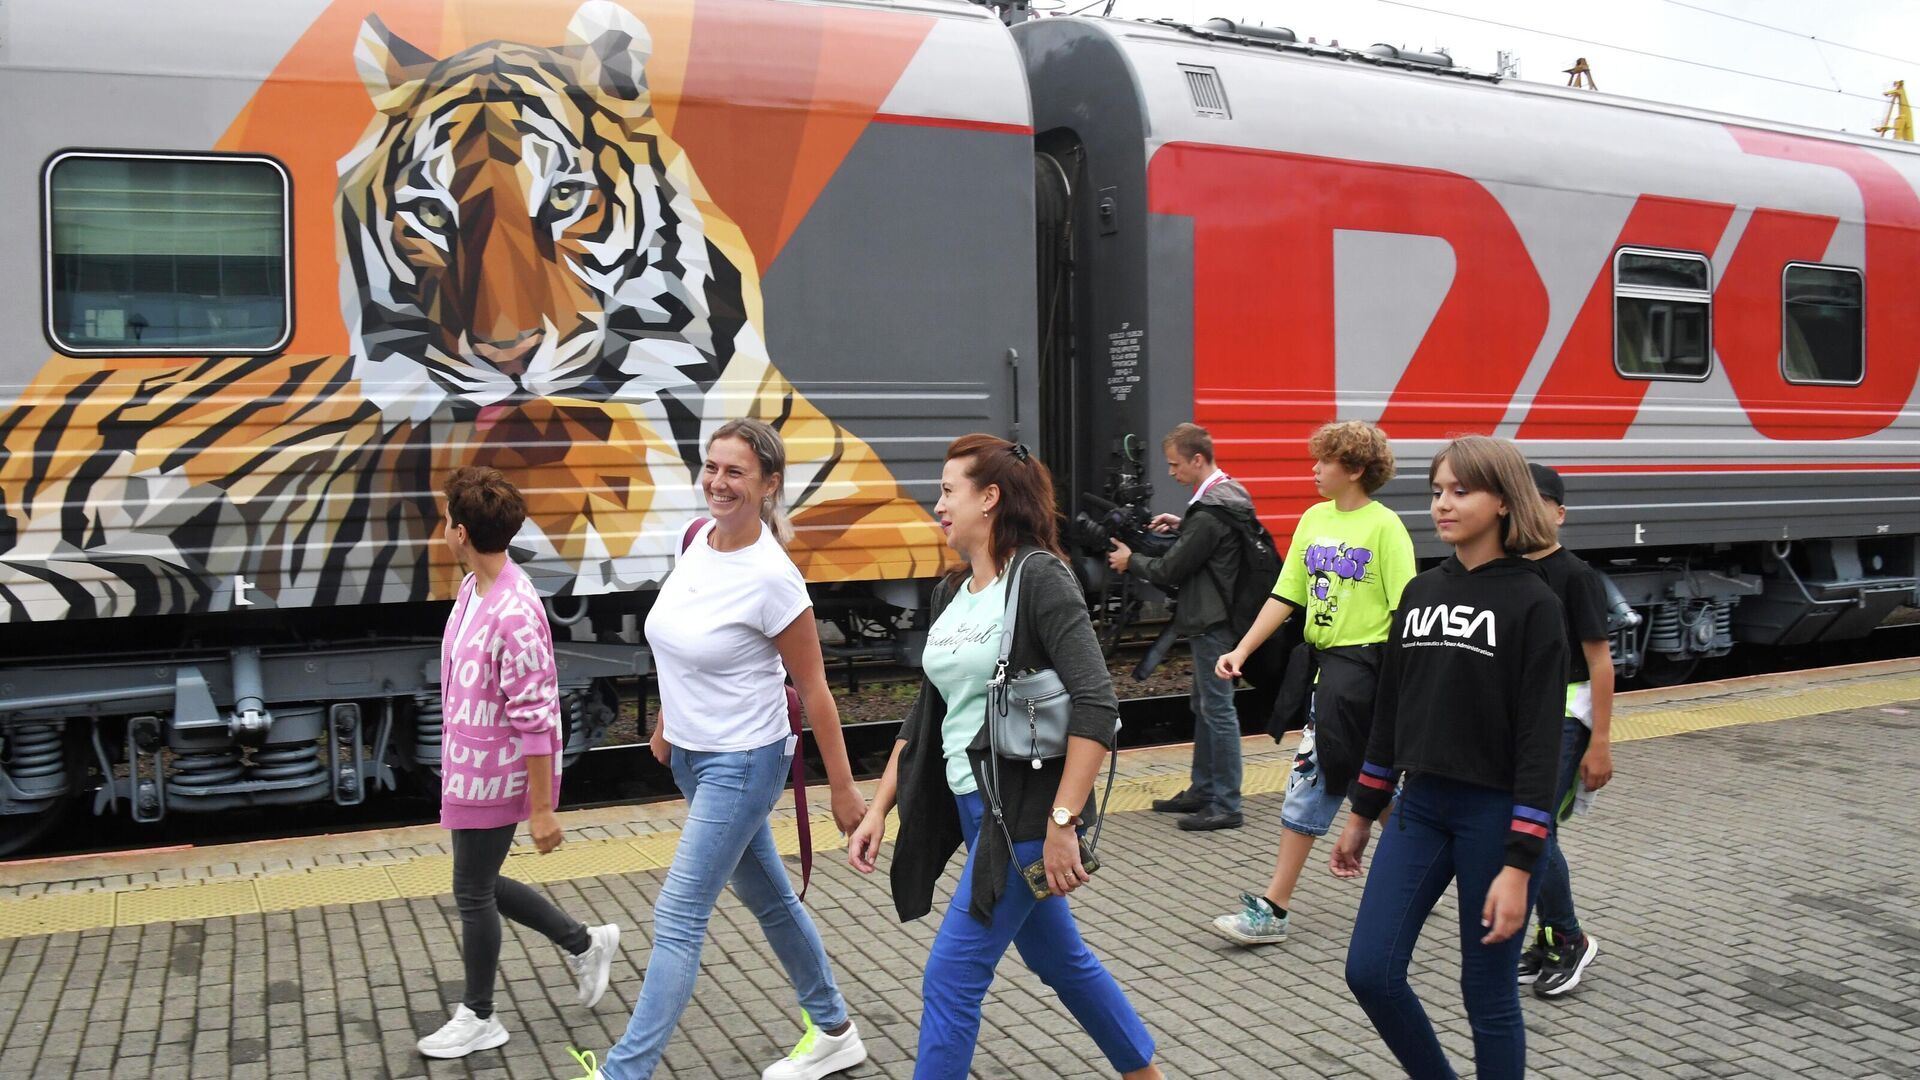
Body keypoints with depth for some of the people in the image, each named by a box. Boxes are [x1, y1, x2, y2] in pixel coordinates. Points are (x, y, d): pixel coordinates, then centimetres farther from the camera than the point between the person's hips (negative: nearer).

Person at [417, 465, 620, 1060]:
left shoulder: (514, 614, -28)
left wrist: (542, 808, -21)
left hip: (496, 776, -9)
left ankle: (479, 1018, 28)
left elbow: (536, 718, -25)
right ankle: (584, 943, 34)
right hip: (469, 769, 9)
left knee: (473, 892, 7)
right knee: (481, 884, 20)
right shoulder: (472, 588, 2)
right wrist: (455, 762, 23)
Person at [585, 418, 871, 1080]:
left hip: (741, 763, -9)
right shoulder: (699, 538, -2)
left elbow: (813, 689, -16)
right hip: (692, 754, 9)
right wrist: (666, 723, 20)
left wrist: (843, 790, -12)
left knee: (677, 920, -5)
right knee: (768, 898, 19)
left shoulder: (771, 577, -23)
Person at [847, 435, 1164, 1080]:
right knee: (1059, 959, 21)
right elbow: (925, 716, 15)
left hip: (1024, 813, -8)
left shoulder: (1039, 577, -15)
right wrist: (879, 809, 11)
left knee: (951, 980, -4)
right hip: (970, 806, 8)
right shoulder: (951, 595, 9)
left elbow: (1096, 705, -21)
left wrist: (1063, 823, -24)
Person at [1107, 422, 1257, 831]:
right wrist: (1183, 525, 12)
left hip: (1212, 621, -11)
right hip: (1213, 616, 11)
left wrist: (1130, 561, -1)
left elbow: (1171, 570, -17)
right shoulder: (1230, 493, 9)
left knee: (1218, 707, -4)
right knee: (1204, 705, 18)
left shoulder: (1209, 512, -22)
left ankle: (1226, 805, 3)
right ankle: (1202, 789, 29)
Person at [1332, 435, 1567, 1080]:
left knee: (1488, 995, 5)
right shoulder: (1420, 592, 7)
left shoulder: (1532, 603, -10)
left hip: (1495, 816, -5)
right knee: (1370, 972, 2)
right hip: (1419, 809, 6)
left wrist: (1519, 864, -18)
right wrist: (1362, 814, 15)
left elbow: (1540, 742, -14)